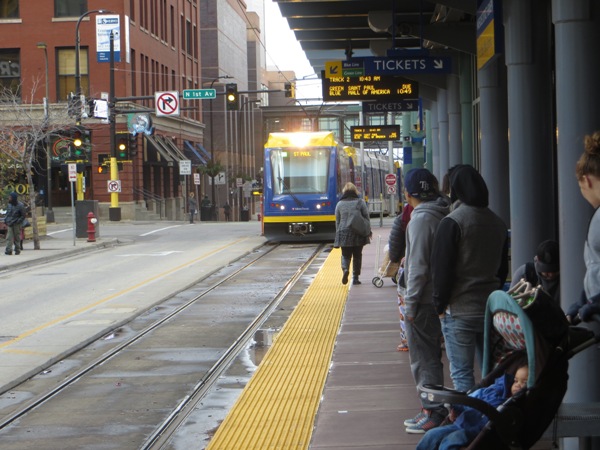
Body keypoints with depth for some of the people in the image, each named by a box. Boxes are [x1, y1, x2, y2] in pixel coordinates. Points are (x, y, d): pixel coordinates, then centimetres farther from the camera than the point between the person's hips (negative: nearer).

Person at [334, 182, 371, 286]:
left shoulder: (340, 204, 3)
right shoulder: (360, 202, -1)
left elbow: (337, 221, 6)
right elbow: (366, 218, 0)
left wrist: (338, 234, 13)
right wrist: (368, 231, 9)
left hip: (344, 233, 1)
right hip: (358, 233, -1)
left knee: (345, 255, 10)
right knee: (357, 256, 10)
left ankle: (345, 269, -19)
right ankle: (355, 278, 9)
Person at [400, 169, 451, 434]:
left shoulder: (421, 219, -17)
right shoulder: (442, 215, 10)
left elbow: (418, 266, -20)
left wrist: (410, 303, -15)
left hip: (424, 300, -9)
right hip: (439, 297, 9)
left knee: (424, 359, -2)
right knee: (430, 356, 18)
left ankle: (434, 413, 1)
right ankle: (433, 409, 26)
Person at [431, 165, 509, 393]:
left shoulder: (452, 222, -12)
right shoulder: (498, 223, 10)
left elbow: (441, 268, -12)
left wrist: (440, 304, -3)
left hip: (459, 311, -6)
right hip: (491, 309, 6)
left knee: (462, 374, -1)